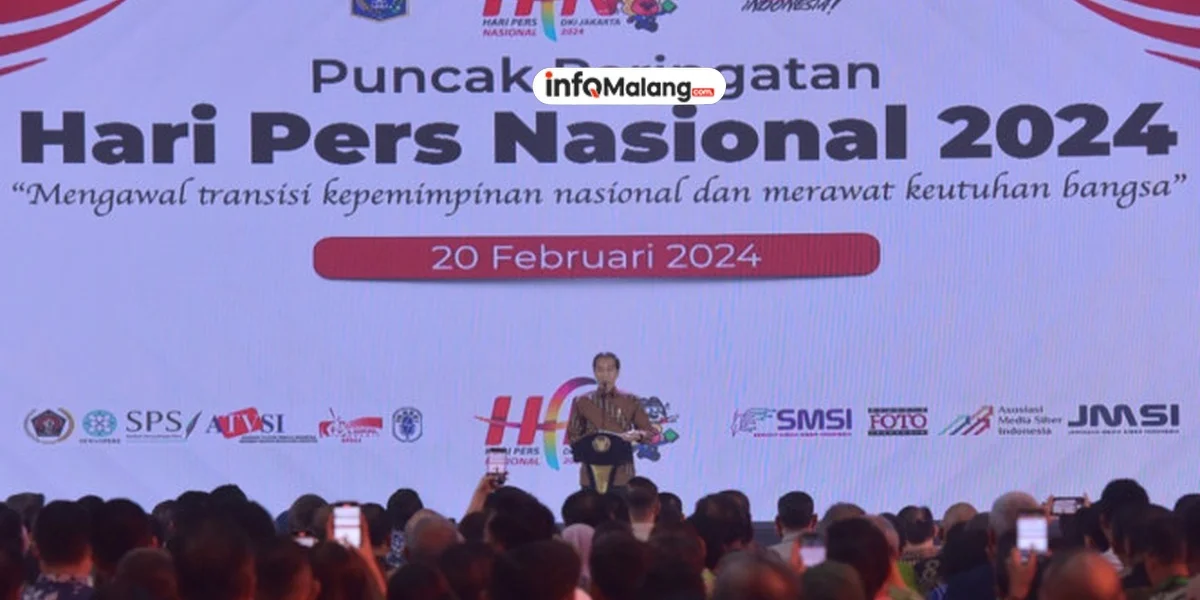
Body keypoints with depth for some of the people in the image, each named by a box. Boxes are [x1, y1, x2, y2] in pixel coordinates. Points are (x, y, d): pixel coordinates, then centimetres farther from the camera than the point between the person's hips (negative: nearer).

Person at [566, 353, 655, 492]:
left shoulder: (630, 401, 8)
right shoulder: (582, 402, 9)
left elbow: (650, 432, 8)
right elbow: (572, 435, 10)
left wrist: (637, 435, -15)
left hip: (621, 474, 0)